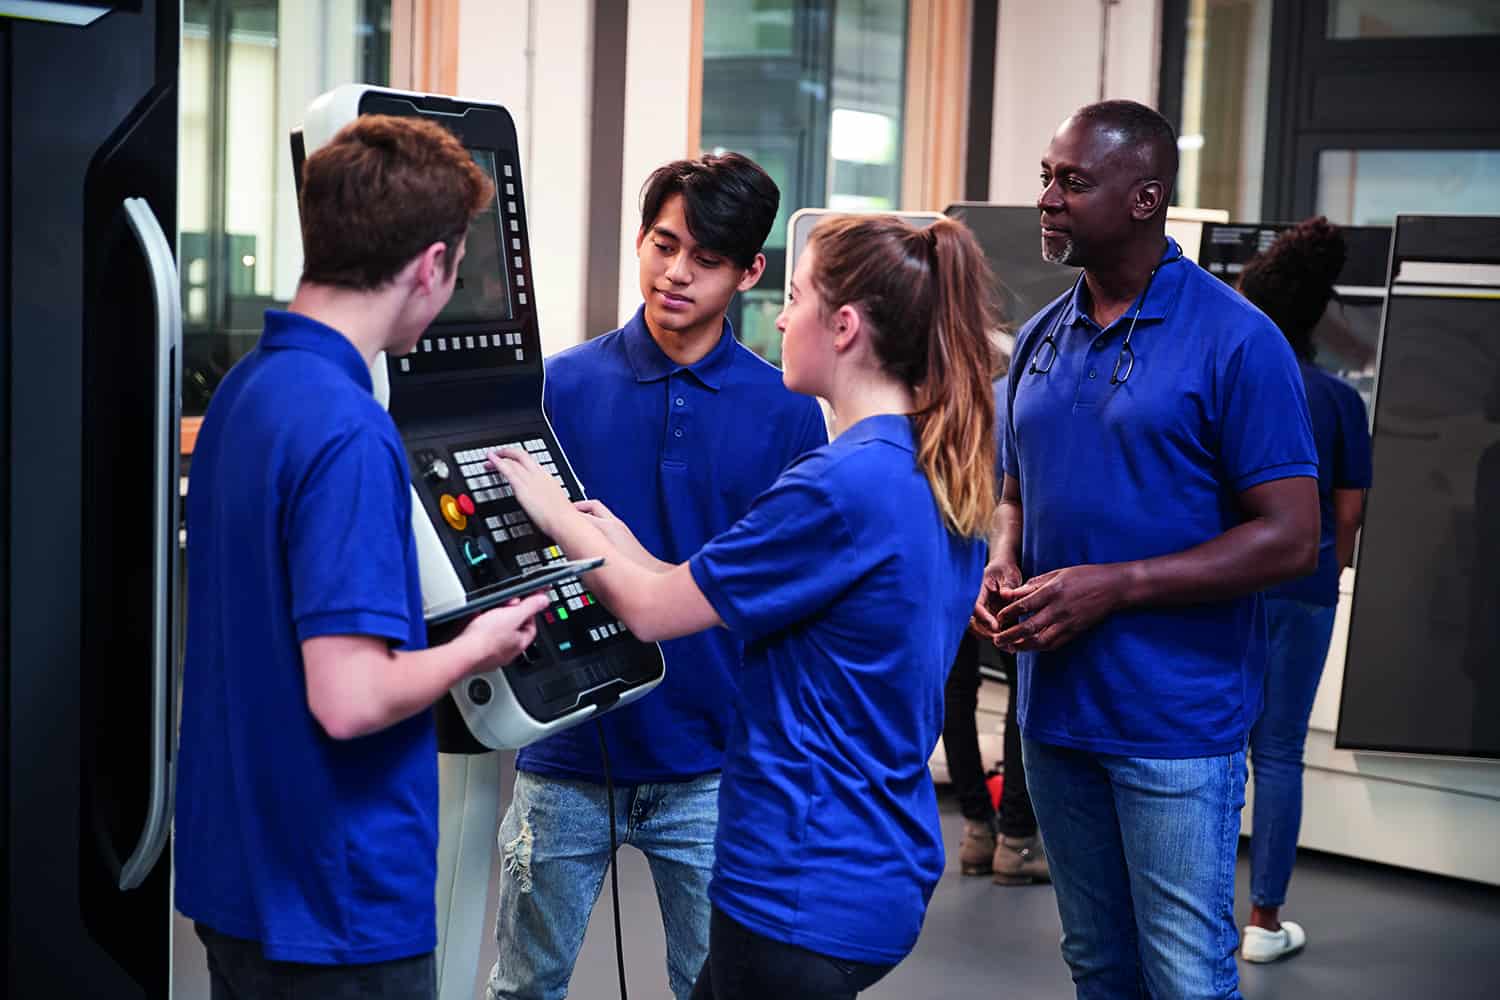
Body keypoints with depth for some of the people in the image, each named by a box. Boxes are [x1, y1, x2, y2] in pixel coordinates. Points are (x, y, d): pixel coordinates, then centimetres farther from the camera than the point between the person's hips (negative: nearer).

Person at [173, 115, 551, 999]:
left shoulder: (243, 389, 5)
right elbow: (350, 699, -27)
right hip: (340, 897, -9)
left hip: (236, 864, 9)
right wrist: (475, 648, -10)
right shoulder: (350, 434, -24)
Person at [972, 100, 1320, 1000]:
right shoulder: (1042, 338, 9)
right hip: (1055, 707, 6)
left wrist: (1112, 586, -20)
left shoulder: (1235, 340, -12)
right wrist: (1004, 564, -3)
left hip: (1176, 722, -6)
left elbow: (1291, 538, -14)